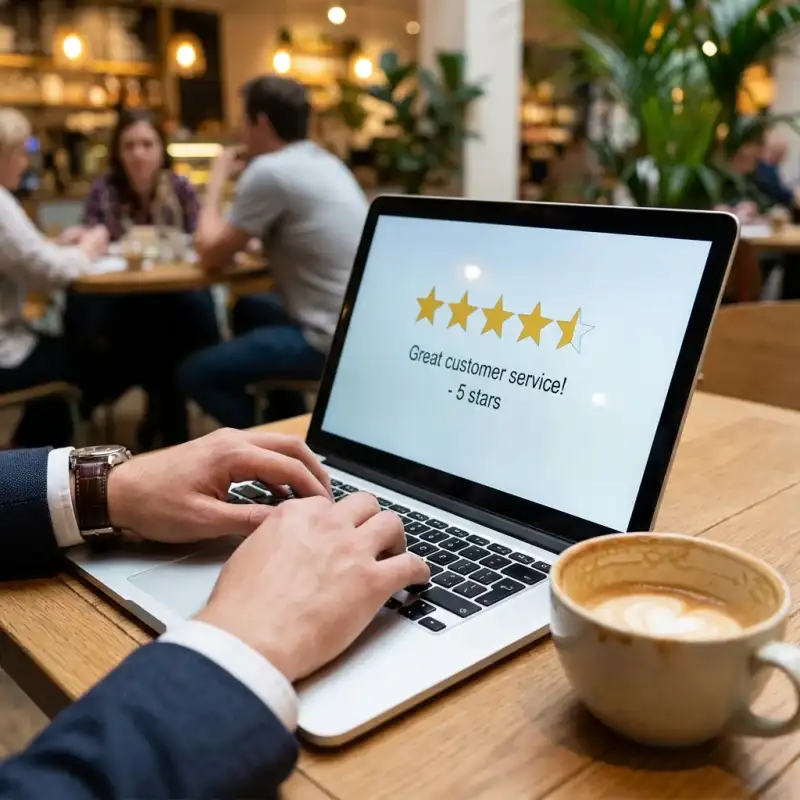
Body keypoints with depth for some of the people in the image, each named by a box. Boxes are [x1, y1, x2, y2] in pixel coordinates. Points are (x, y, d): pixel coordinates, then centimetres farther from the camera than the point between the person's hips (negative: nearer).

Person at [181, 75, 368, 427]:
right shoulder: (324, 161, 14)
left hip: (334, 339, -9)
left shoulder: (269, 171, -14)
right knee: (249, 310, 31)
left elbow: (211, 256, -6)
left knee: (195, 373, 0)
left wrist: (217, 180, 6)